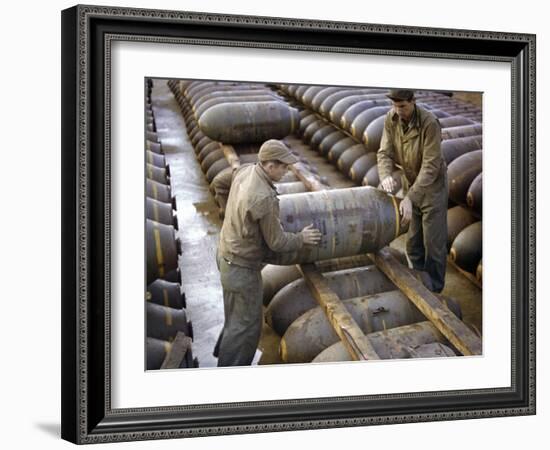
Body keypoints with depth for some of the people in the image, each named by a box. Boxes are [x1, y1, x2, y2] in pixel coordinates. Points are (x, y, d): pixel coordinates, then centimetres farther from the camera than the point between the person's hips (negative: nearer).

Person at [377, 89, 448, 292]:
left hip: (433, 186, -6)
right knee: (413, 241, 14)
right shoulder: (391, 118, -14)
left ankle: (433, 291, 13)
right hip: (410, 184, 6)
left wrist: (410, 198, -42)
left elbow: (430, 167, -34)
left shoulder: (430, 123, -32)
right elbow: (385, 153, -14)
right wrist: (386, 175, -37)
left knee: (433, 242, 0)